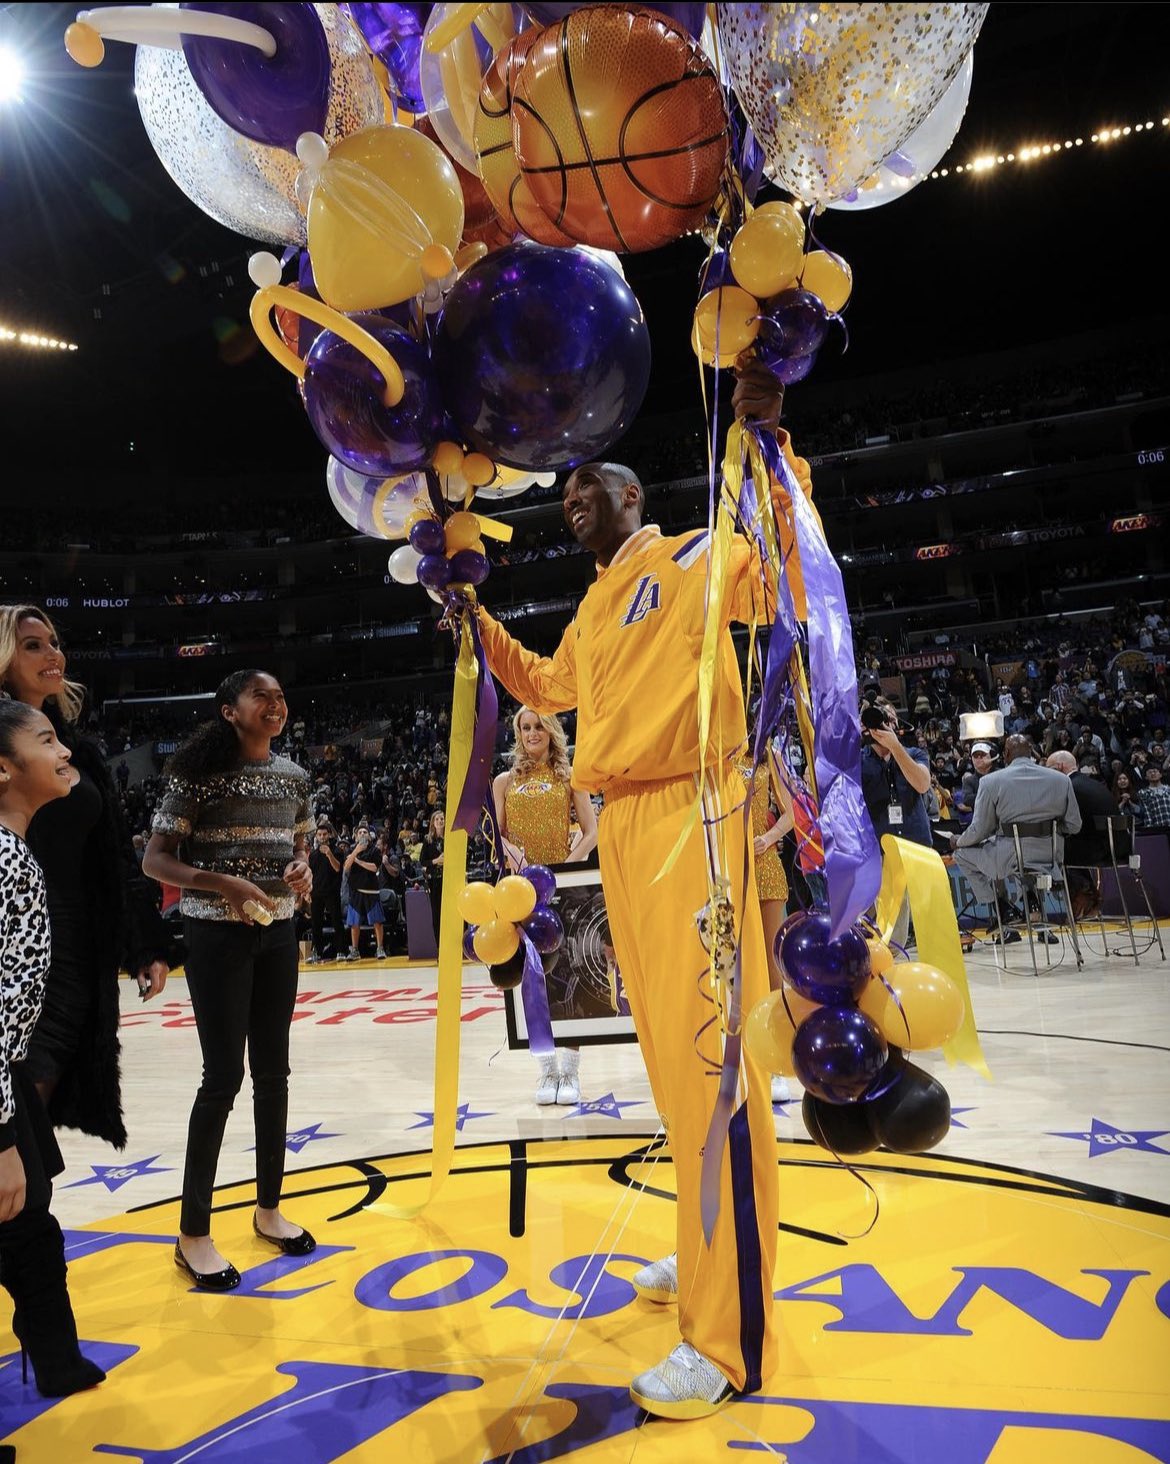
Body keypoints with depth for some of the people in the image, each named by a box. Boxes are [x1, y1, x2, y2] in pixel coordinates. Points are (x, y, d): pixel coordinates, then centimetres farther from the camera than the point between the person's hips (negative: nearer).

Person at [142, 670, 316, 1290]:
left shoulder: (294, 777, 5)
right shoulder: (199, 771, -11)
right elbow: (155, 860, -10)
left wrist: (301, 869, -6)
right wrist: (224, 884, -24)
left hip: (278, 934, 6)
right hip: (217, 936, -5)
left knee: (273, 1072, 12)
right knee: (224, 1077, -3)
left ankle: (269, 1209, 28)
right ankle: (193, 1232, 14)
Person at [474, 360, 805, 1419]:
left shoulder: (694, 559, 0)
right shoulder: (591, 613, 24)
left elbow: (786, 582, -18)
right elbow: (541, 687, 37)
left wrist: (767, 440, -24)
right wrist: (473, 616, 30)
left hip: (686, 815, -9)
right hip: (620, 826, 9)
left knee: (705, 1057, -8)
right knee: (667, 1051, 15)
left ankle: (732, 1338, 1)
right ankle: (706, 1255, 32)